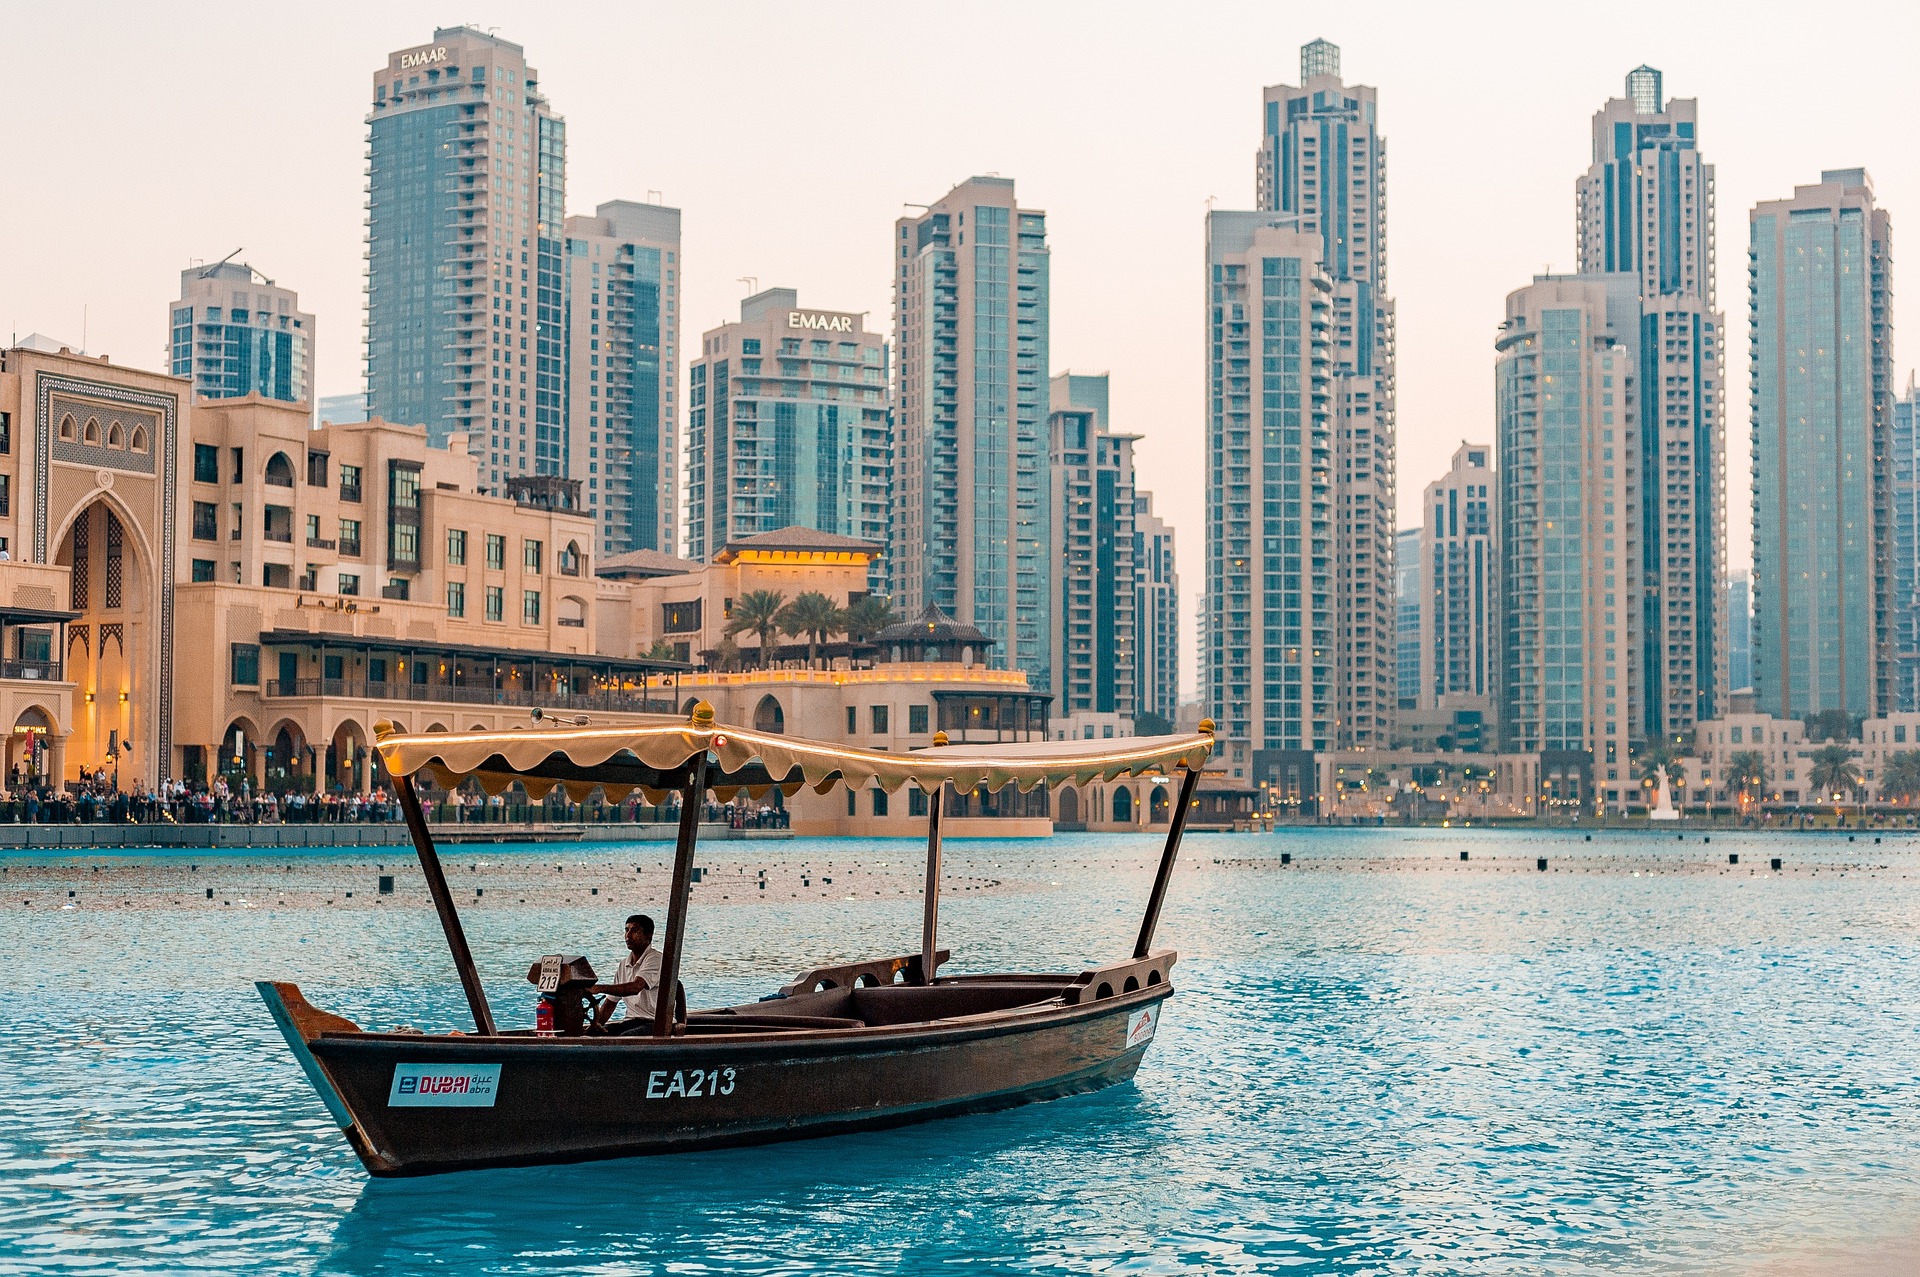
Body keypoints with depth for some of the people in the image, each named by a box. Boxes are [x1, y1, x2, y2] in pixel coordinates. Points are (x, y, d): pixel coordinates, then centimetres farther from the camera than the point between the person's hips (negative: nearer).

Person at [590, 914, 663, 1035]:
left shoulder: (655, 959, -10)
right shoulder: (623, 965, 16)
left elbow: (636, 987, -26)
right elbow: (611, 1001, 19)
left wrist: (600, 988, -31)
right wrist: (597, 1022, 0)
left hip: (657, 1022, -7)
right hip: (632, 1021, 7)